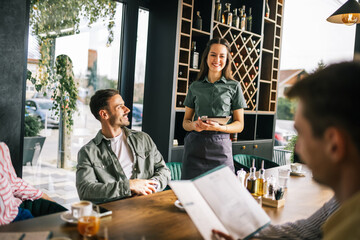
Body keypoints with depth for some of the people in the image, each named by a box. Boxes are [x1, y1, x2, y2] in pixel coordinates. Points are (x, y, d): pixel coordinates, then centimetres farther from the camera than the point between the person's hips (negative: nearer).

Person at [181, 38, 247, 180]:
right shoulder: (195, 87, 11)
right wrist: (194, 125, -9)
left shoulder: (234, 87, 6)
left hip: (220, 147, -1)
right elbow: (185, 121, 13)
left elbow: (239, 125, 5)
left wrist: (219, 127, -13)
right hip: (194, 145, 1)